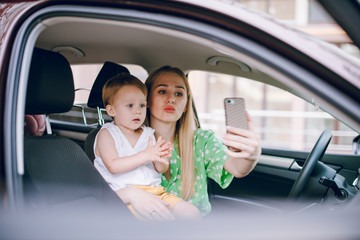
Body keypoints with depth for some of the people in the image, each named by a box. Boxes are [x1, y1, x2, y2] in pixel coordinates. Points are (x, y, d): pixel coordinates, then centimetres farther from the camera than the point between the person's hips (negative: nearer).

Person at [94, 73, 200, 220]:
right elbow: (113, 166, -14)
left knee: (192, 214, -9)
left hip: (155, 190, 6)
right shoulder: (106, 134, 1)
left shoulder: (148, 134, 16)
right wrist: (145, 156, -19)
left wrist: (161, 159, -10)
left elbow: (160, 169, 15)